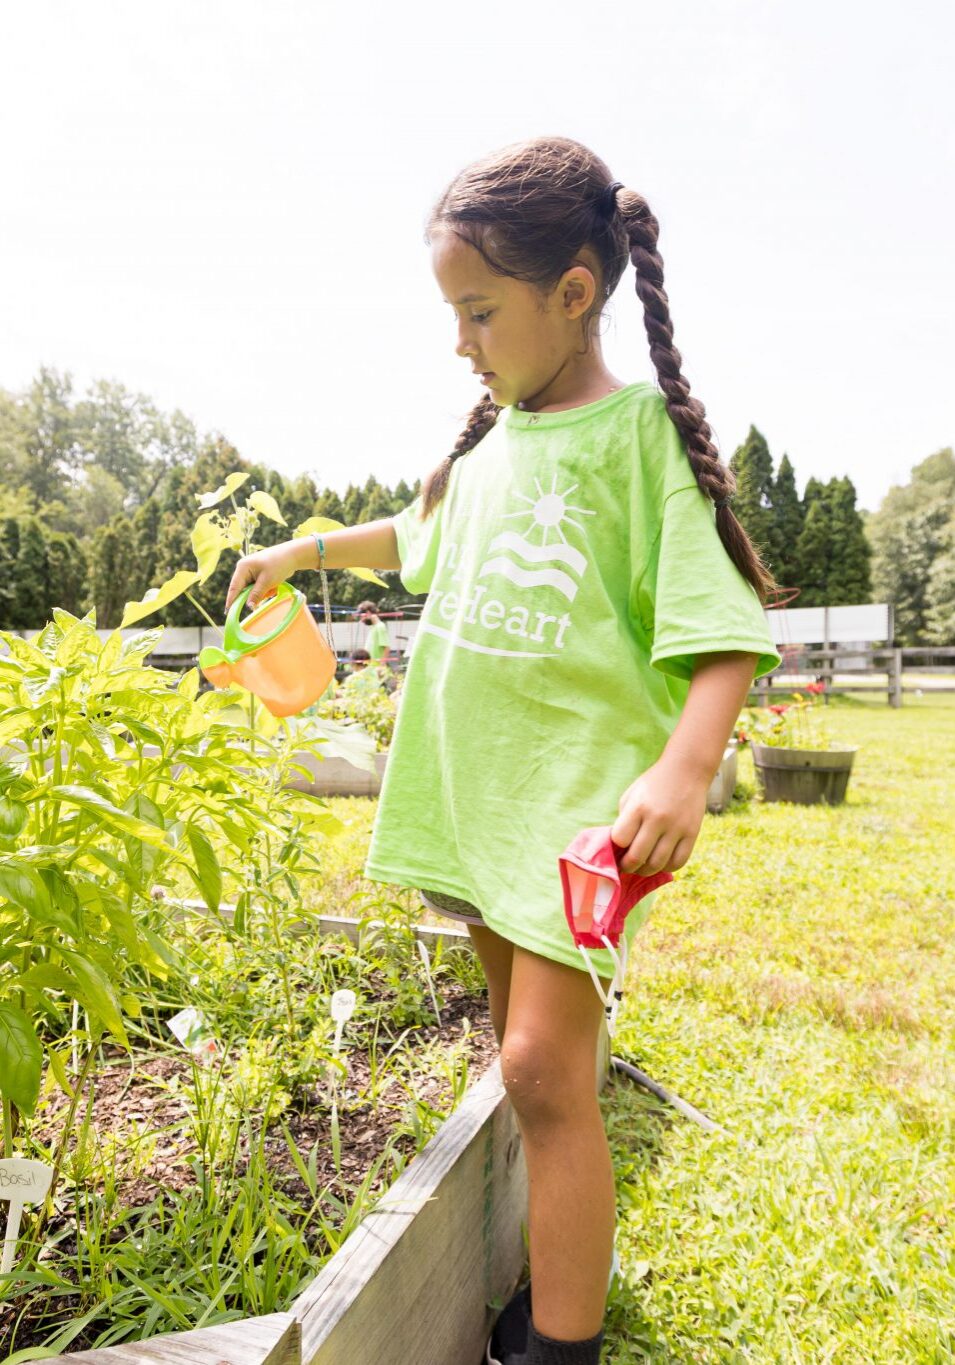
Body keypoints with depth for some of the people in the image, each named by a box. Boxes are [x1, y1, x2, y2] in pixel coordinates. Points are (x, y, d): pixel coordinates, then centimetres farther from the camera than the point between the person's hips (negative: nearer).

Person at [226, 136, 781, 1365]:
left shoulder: (639, 433, -9)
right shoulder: (493, 439, 11)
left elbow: (725, 629, -15)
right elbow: (420, 537, 31)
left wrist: (686, 768, -30)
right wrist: (303, 551, 33)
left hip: (583, 791, -7)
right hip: (476, 788, 7)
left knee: (544, 1063, -10)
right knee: (525, 1045, 16)